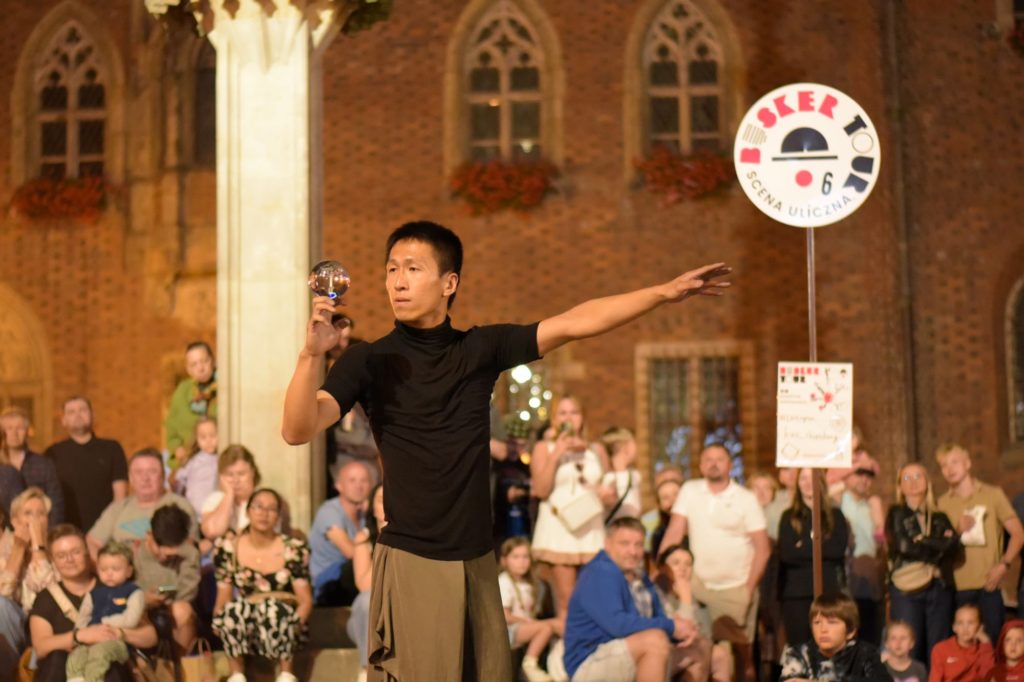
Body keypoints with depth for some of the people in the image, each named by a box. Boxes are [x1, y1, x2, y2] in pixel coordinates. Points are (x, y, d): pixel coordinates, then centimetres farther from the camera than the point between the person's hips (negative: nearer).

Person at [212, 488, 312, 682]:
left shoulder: (294, 549, -1)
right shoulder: (229, 547, 2)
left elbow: (306, 600, -4)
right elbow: (223, 597, 3)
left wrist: (292, 626, -23)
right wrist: (218, 624, -18)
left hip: (283, 620, -1)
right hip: (244, 627, 1)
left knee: (272, 609, -36)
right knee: (234, 609, -34)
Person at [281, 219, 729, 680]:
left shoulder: (481, 349, 6)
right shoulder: (370, 361, -3)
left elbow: (573, 324, 3)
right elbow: (297, 430, -14)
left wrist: (665, 292, -2)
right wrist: (312, 355, -30)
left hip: (478, 560, 4)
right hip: (412, 561, -4)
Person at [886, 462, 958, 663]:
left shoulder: (939, 518, 17)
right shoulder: (897, 514, 8)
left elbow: (953, 547, 0)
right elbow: (903, 545, -9)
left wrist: (922, 542, -9)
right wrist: (939, 544, -2)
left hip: (940, 587, 3)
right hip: (907, 589, -3)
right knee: (910, 651, -8)